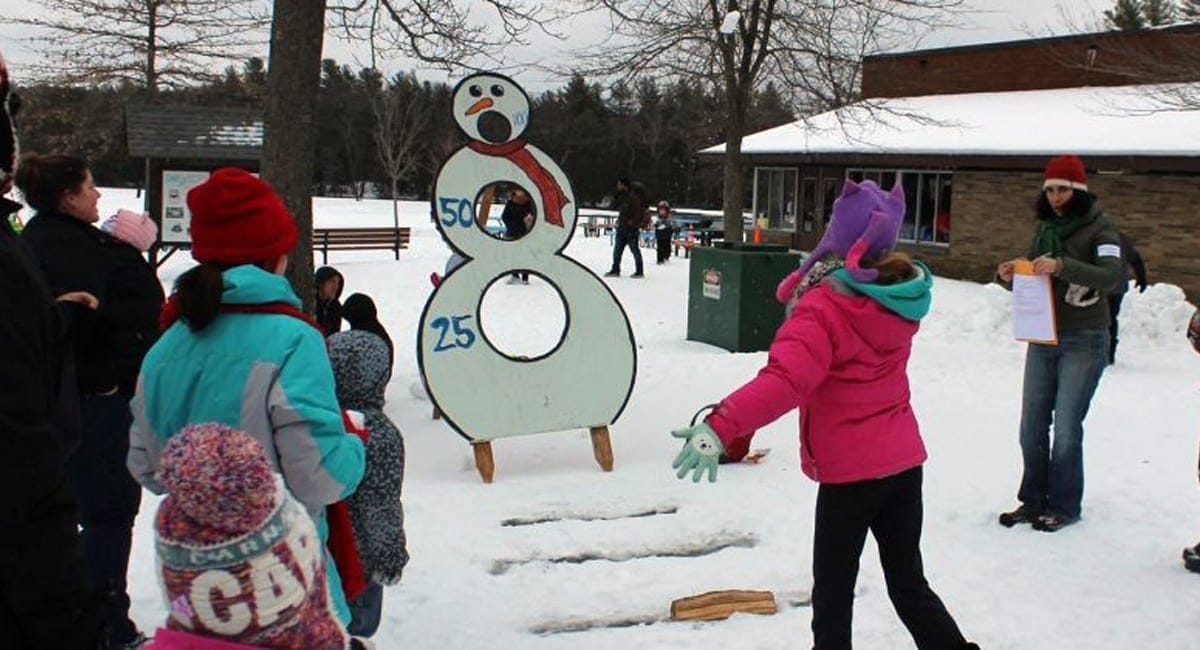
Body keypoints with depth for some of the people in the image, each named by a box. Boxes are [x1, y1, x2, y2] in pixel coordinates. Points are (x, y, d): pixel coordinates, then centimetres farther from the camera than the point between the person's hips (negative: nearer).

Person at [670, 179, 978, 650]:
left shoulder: (825, 307, -20)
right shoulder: (898, 292, 1)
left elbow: (783, 380, -34)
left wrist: (720, 427, -40)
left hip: (850, 470, -6)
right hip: (904, 459, 7)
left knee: (833, 589, 9)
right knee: (908, 583, 20)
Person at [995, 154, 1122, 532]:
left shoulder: (1100, 227, -7)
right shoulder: (1044, 227, 10)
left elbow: (1111, 277, -22)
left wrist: (1061, 266, -34)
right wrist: (1010, 277, -5)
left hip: (1083, 342, -6)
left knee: (1066, 428, -5)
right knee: (1032, 426, 7)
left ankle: (1064, 507, 9)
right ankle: (1033, 501, 18)